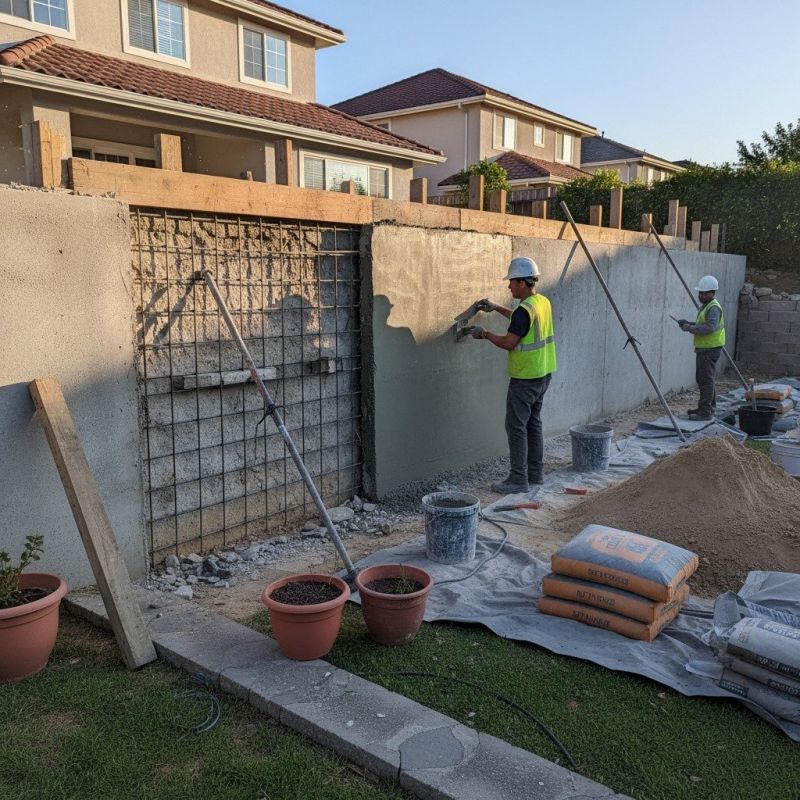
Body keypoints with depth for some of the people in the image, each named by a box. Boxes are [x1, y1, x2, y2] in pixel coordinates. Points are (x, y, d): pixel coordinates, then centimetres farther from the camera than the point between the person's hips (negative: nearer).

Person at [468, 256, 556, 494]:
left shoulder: (525, 310, -22)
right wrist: (497, 308, 27)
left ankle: (519, 480, -1)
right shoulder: (544, 303, 8)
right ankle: (535, 473, 24)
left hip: (525, 379, -9)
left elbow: (508, 343, -22)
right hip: (543, 375, 9)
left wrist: (484, 334, -7)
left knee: (516, 426, -3)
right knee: (533, 423, 17)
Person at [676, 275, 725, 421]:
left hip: (710, 349, -11)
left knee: (706, 379, -10)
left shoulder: (713, 307, -15)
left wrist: (691, 328, -23)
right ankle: (708, 407, 28)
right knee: (702, 378, 18)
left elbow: (710, 327, -28)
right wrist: (689, 324, 8)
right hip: (704, 348, 11)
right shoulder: (706, 305, 17)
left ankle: (706, 412, -8)